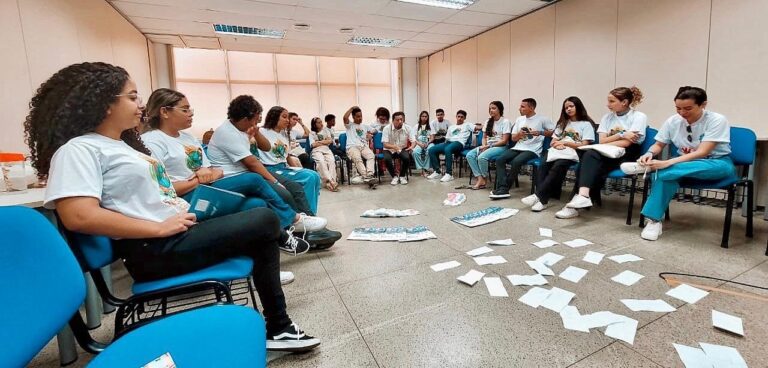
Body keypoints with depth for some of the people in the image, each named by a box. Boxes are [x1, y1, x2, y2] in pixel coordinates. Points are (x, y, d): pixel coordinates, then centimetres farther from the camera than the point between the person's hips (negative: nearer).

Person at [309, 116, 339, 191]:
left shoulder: (326, 130, 26)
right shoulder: (311, 133, 17)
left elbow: (330, 141, 11)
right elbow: (314, 144, 0)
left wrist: (319, 142, 4)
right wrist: (325, 141, 6)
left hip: (327, 150, 2)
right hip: (317, 151, -2)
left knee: (331, 161, -33)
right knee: (321, 162, -37)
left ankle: (332, 181, -48)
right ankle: (329, 181, -48)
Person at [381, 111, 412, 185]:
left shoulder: (408, 128, -7)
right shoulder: (387, 128, -14)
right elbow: (385, 144, -19)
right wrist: (394, 147, -40)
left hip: (403, 149, 1)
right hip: (389, 150, -1)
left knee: (407, 157, -30)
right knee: (387, 159, -32)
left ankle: (402, 176, -2)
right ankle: (394, 176, -6)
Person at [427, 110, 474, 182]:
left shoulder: (467, 125, 17)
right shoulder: (451, 127, 31)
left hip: (459, 143, -5)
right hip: (448, 142, 6)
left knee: (447, 149, -40)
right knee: (431, 150, -17)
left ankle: (449, 174, -35)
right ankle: (437, 171, -10)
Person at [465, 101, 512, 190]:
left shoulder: (505, 121, -6)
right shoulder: (488, 122, 14)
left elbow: (504, 141, -11)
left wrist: (489, 146, -16)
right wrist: (484, 146, -7)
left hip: (500, 147, -7)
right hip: (487, 146, 7)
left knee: (482, 157, -33)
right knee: (469, 155, -19)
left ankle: (484, 179, -9)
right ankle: (480, 179, -20)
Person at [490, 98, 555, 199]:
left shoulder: (542, 119, 2)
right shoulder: (519, 119, 18)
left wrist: (540, 133, -14)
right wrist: (519, 134, -6)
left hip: (532, 150, -6)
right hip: (518, 147, 6)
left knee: (516, 161, -33)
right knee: (500, 159, -20)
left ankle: (504, 188, -20)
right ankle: (502, 188, -28)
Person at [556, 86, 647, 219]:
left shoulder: (639, 117, 1)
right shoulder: (607, 117, 16)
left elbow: (626, 143, -11)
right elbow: (602, 141, 4)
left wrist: (606, 144, -4)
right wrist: (621, 135, -7)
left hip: (627, 156, -4)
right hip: (606, 155, 4)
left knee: (592, 155, -31)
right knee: (590, 155, -30)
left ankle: (581, 196, -38)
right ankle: (582, 196, -41)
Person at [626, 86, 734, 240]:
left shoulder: (717, 120, -17)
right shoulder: (673, 121, -6)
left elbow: (702, 153, -28)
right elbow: (659, 145, 4)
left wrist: (667, 163, -43)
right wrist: (650, 153, -22)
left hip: (716, 163, -3)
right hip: (685, 162, 3)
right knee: (664, 174, -35)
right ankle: (654, 220, -32)